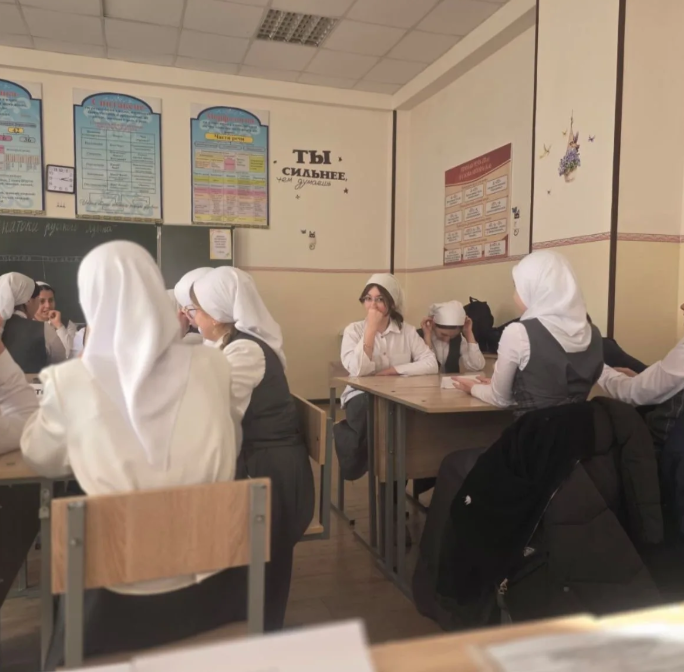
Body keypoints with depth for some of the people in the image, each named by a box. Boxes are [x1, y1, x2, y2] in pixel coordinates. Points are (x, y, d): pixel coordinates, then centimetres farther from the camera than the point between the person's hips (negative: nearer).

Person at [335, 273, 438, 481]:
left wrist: (392, 370, -16)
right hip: (362, 397, -2)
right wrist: (371, 329, -17)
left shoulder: (407, 331, 4)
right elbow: (357, 370, -19)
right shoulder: (354, 330, -1)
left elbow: (431, 364, -9)